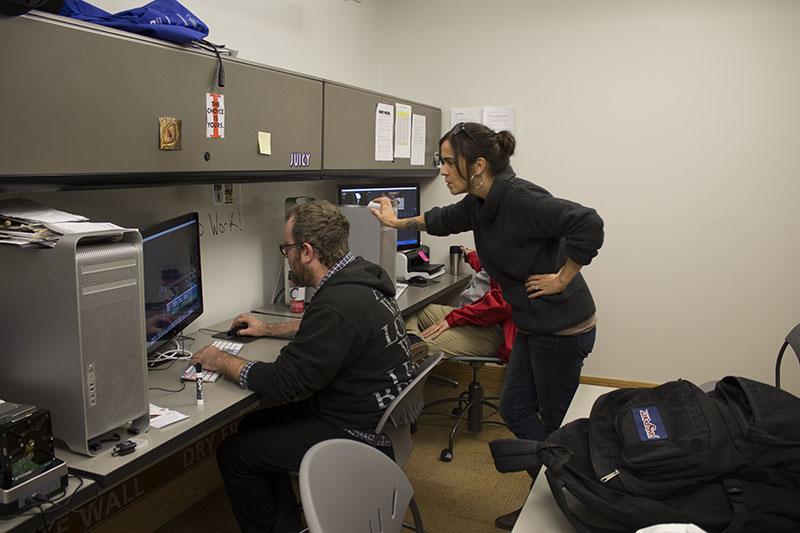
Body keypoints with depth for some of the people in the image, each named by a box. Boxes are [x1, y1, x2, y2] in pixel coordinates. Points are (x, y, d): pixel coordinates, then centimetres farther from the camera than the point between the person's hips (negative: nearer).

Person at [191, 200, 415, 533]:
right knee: (254, 425, 17)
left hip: (359, 436, -10)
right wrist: (269, 329, 27)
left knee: (233, 453, -1)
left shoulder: (337, 304, -29)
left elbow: (282, 383, -22)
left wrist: (222, 361, -7)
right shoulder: (361, 275, 2)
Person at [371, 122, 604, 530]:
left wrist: (562, 278, -23)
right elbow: (446, 220, 25)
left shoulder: (519, 199, -25)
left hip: (564, 327, -9)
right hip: (533, 326, 9)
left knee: (555, 421, 7)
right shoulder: (479, 202, 4)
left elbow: (588, 224, -33)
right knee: (515, 410, 15)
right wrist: (399, 223, 34)